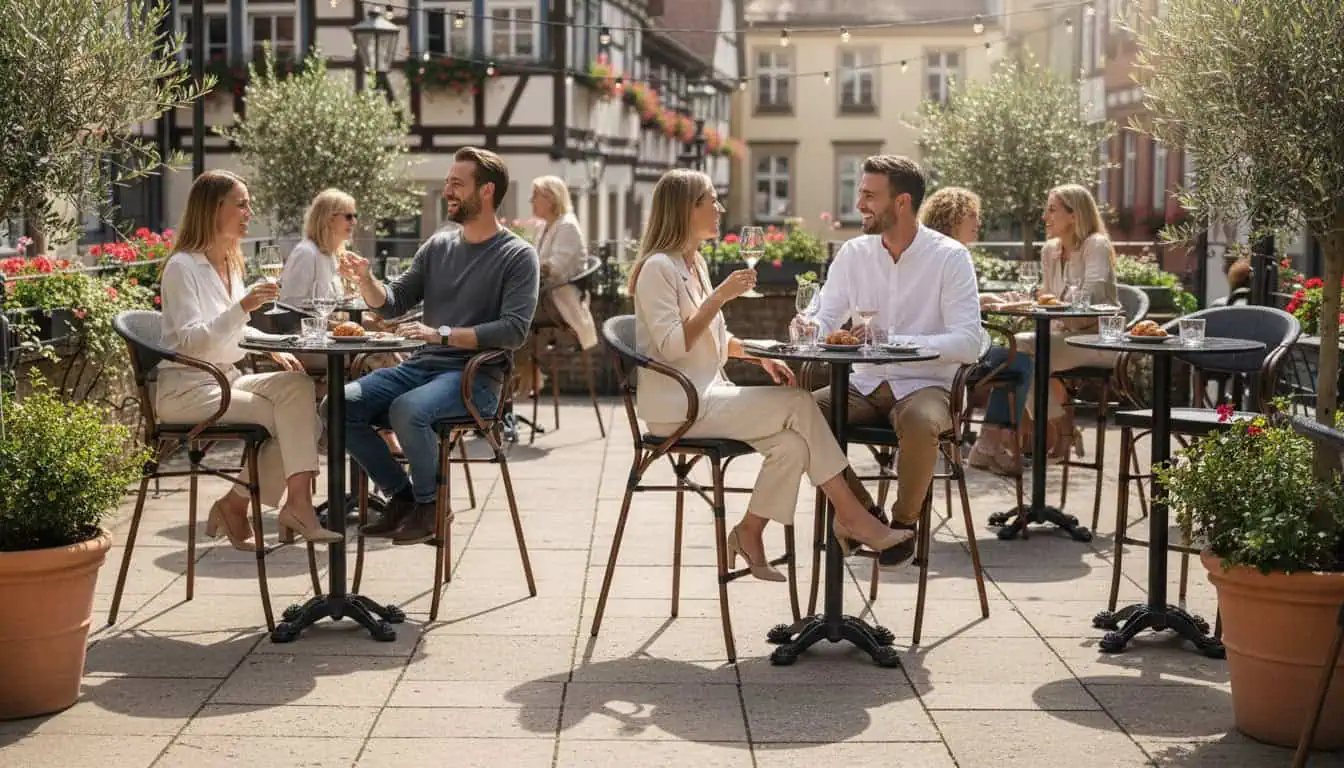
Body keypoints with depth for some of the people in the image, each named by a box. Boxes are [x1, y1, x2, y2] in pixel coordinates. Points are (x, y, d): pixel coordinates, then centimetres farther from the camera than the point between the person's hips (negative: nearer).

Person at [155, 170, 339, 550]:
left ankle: (297, 502, -23)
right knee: (283, 415, -22)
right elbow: (192, 342, -21)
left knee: (298, 385, -20)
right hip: (185, 388, -8)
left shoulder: (231, 264, 15)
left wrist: (274, 348, 9)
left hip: (227, 379, 8)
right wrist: (242, 308, -33)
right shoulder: (182, 267, -11)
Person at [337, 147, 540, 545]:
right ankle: (401, 495, 1)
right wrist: (365, 280, -6)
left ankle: (428, 504, -8)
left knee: (407, 409, -35)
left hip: (475, 376, -6)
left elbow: (513, 330, -15)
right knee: (342, 404, -16)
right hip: (421, 366, 6)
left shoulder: (518, 256, -3)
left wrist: (442, 334, -21)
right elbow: (392, 302, 15)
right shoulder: (438, 246, 16)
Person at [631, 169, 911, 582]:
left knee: (792, 445, -15)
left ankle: (749, 533, -1)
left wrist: (757, 355, 7)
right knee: (797, 404, -18)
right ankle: (851, 516, -11)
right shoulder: (657, 268, -11)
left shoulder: (693, 264, 18)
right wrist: (719, 296, -21)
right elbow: (673, 346, -20)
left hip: (708, 396, 9)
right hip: (677, 407, -9)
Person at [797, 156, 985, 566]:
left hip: (924, 384, -4)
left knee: (920, 422, -38)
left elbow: (968, 342, -17)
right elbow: (824, 320, 8)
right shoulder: (854, 253, 6)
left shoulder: (949, 257, -8)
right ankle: (860, 508, -1)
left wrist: (891, 340, -27)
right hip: (865, 383, 4)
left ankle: (905, 521, -9)